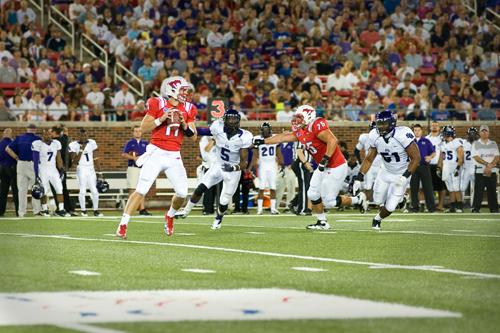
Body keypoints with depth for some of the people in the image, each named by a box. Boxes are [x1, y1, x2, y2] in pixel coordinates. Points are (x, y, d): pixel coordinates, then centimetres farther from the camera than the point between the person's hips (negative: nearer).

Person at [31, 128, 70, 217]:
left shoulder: (56, 144, 6)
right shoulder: (38, 144, -10)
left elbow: (58, 158, 13)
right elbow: (36, 161, -10)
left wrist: (61, 169, 9)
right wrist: (36, 175, -12)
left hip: (53, 170, 4)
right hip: (42, 171, -4)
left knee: (59, 189, -3)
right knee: (43, 191, 0)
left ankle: (61, 209, 1)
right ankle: (44, 209, 15)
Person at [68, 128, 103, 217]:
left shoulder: (92, 143, 6)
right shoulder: (74, 145, -4)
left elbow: (95, 159, 10)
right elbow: (74, 161, -8)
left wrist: (99, 171, 7)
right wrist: (81, 151, -17)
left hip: (91, 170, 3)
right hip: (81, 169, -3)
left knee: (94, 191, -1)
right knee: (82, 190, -9)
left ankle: (96, 210, 11)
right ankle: (83, 210, 4)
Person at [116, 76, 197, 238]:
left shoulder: (187, 110, 9)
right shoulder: (157, 104, -3)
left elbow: (193, 137, 10)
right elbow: (143, 128, -5)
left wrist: (184, 124, -7)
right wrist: (162, 119, -15)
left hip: (174, 156, 4)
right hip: (156, 153, -4)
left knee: (182, 193, -1)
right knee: (141, 190, -12)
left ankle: (170, 216, 30)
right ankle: (123, 225, -10)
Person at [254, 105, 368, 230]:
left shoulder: (317, 126, -21)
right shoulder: (301, 132, 7)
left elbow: (333, 141, -29)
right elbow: (282, 137, 16)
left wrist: (325, 159, -30)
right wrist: (263, 141, 19)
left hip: (336, 167, -9)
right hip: (323, 168, 9)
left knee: (329, 201, -5)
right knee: (313, 194, 8)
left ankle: (358, 200, 13)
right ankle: (322, 222, 21)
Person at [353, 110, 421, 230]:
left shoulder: (402, 135, -31)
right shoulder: (375, 136, -14)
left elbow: (416, 158, -23)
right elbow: (369, 159, -1)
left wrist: (405, 176, -29)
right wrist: (359, 178, -9)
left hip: (401, 174, -5)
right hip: (386, 171, 5)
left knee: (390, 207, -5)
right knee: (378, 201, 10)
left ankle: (378, 219, 28)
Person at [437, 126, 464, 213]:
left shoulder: (456, 142, -7)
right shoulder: (443, 144, 16)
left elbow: (461, 156, -11)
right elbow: (441, 157, 22)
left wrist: (458, 167, -18)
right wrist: (439, 168, 17)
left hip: (454, 167, -7)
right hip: (445, 168, 7)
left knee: (456, 188, -10)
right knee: (451, 189, 8)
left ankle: (460, 206, -8)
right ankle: (452, 207, 10)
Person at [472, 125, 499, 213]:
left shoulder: (493, 144, 13)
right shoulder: (476, 144, 5)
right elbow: (476, 157, -6)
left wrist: (489, 167, -12)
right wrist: (487, 164, -16)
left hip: (492, 172, 2)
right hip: (480, 172, -2)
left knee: (492, 191, 3)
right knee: (478, 191, -6)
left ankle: (494, 209, 6)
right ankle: (475, 209, -4)